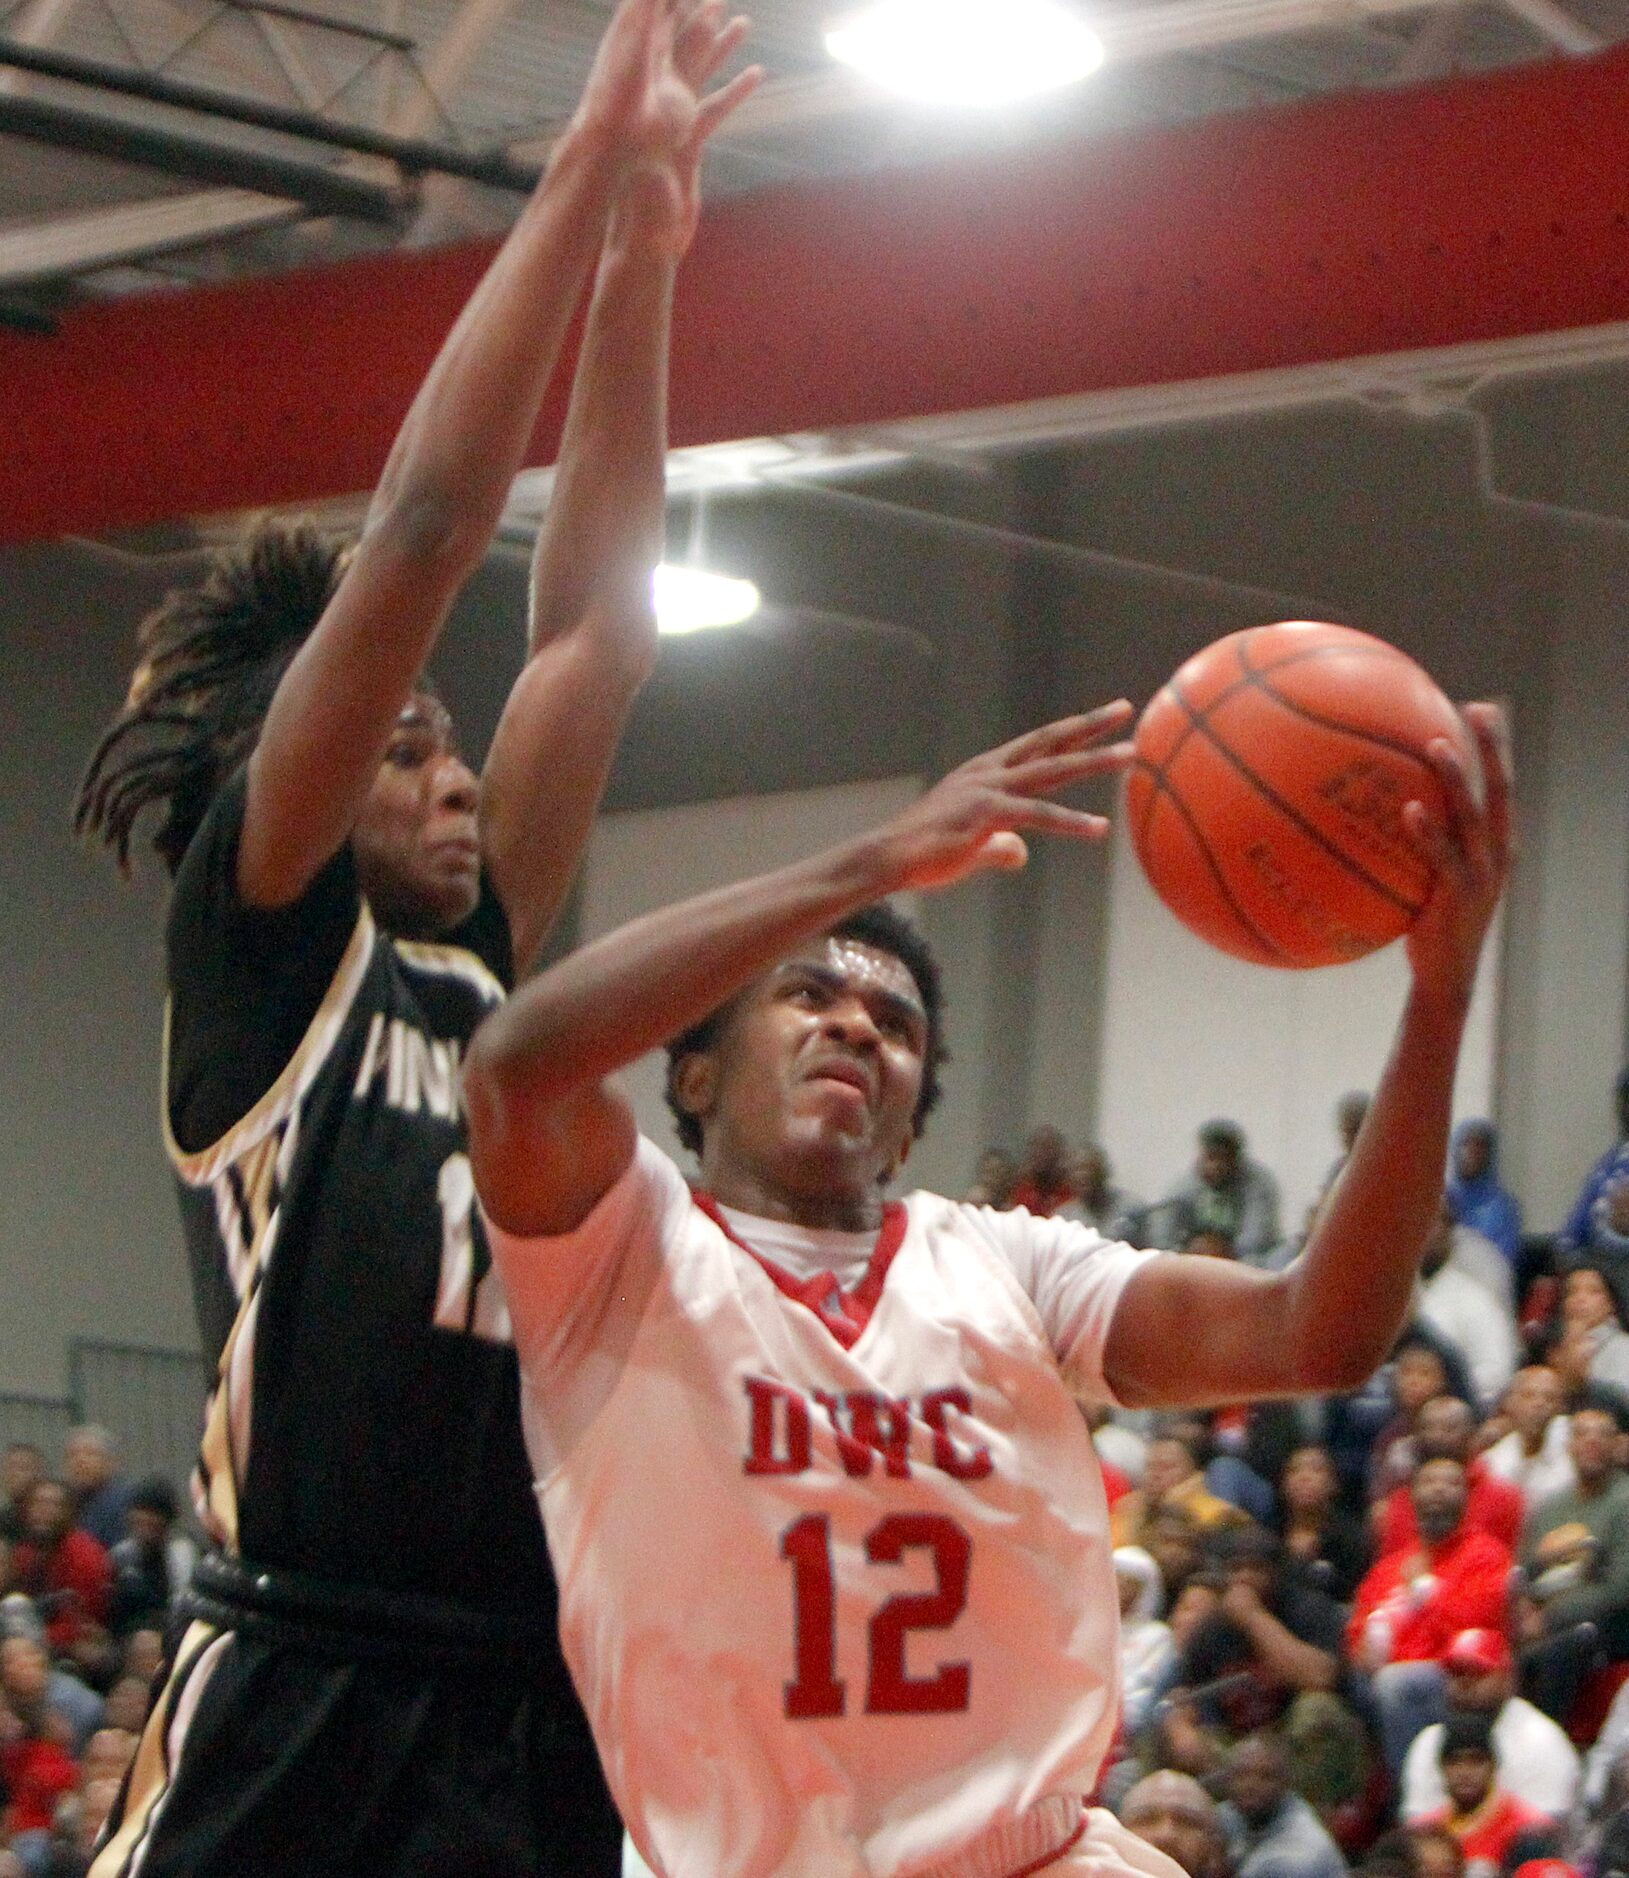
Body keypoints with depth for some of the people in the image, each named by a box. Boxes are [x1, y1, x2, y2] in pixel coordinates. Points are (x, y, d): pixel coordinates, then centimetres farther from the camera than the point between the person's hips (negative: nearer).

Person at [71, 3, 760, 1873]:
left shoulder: (474, 979, 20)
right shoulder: (257, 940, 2)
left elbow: (591, 628, 19)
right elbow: (419, 538, -4)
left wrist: (640, 259, 16)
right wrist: (583, 174, -3)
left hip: (535, 1720, 7)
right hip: (298, 1704, -7)